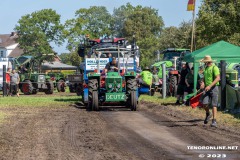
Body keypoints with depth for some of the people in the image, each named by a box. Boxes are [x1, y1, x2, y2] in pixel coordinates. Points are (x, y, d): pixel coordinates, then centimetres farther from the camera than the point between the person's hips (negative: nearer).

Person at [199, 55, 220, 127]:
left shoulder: (214, 68, -10)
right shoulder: (206, 68, 15)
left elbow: (218, 78, -18)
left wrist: (210, 86, -24)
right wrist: (203, 83, -1)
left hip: (213, 87, -6)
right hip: (207, 88, 6)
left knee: (214, 105, -5)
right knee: (204, 103, -6)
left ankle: (214, 121, -3)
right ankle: (208, 114, 22)